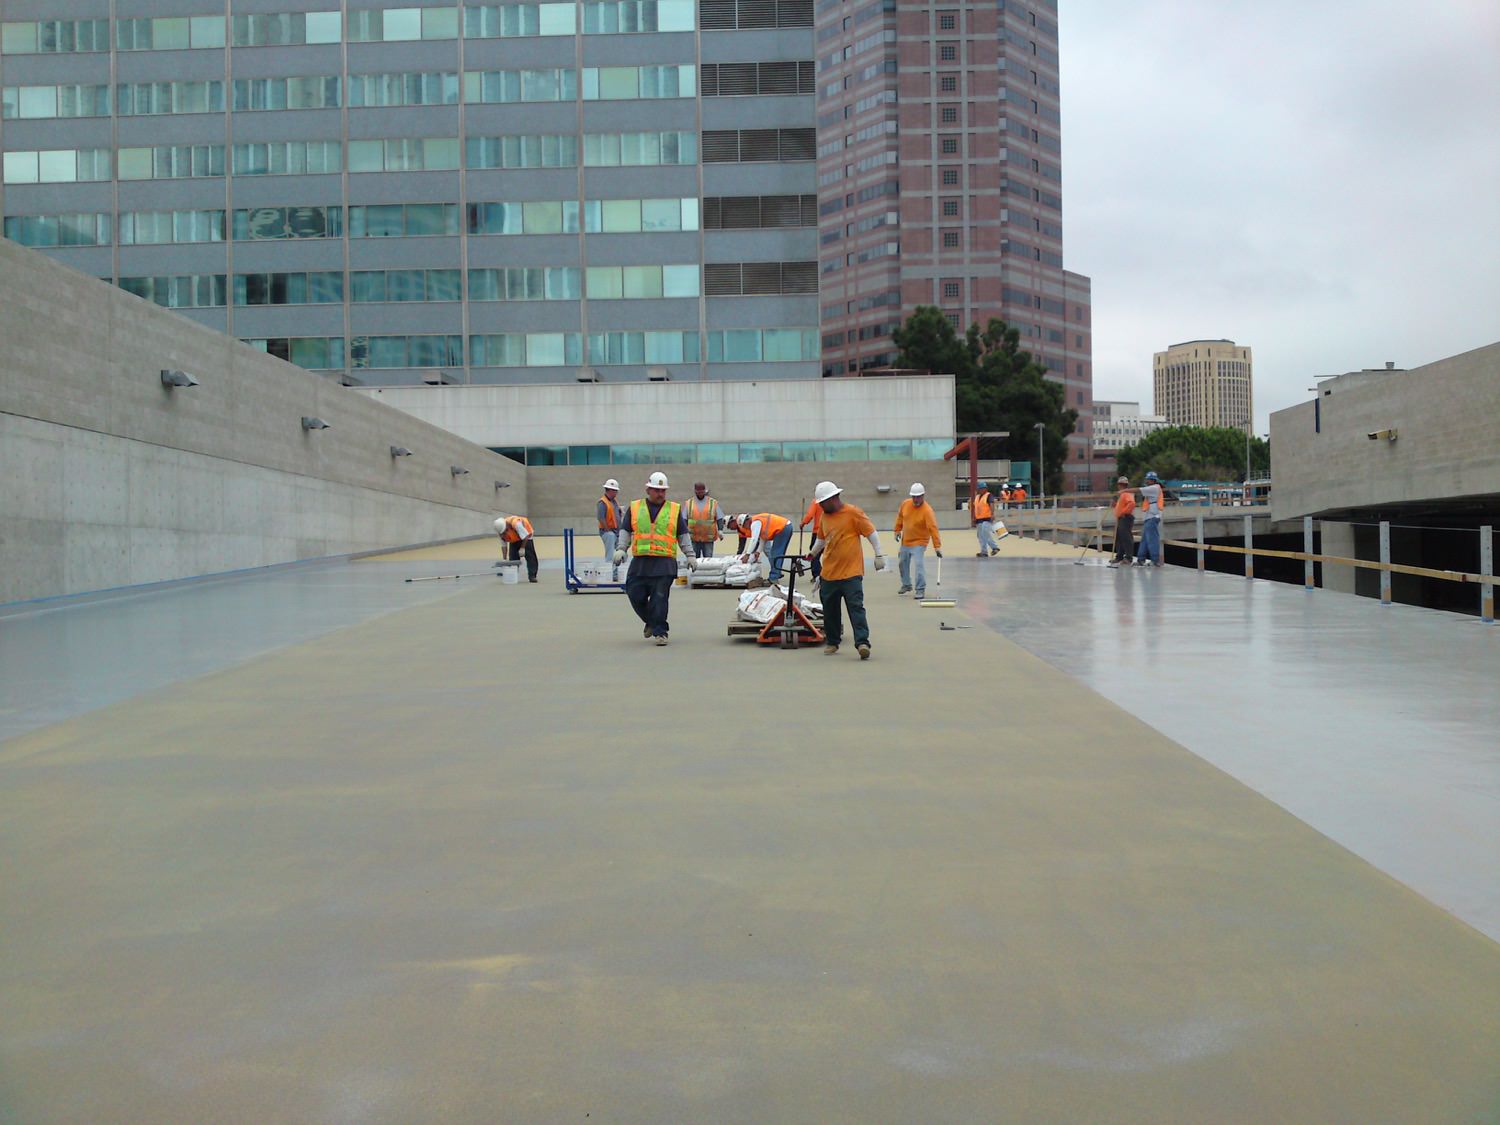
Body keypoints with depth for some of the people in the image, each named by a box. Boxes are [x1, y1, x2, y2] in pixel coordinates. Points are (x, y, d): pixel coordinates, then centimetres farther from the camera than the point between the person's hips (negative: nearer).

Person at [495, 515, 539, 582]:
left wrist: (522, 548, -24)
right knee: (513, 557, -5)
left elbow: (525, 536, -30)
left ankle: (532, 576, -11)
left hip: (525, 537, -5)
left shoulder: (516, 523, -41)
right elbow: (504, 545, -12)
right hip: (514, 541, 5)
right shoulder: (500, 530, -21)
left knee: (530, 556, -11)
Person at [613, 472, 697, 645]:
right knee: (635, 595, 1)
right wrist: (621, 548, -1)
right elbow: (625, 531, 13)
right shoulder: (634, 508, 12)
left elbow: (683, 535, 14)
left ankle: (659, 632, 1)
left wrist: (690, 555, 7)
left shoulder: (675, 510, 12)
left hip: (664, 563, -2)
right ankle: (651, 622, 24)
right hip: (640, 561, 2)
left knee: (659, 598, -7)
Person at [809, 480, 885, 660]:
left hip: (851, 572, -6)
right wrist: (812, 554, 26)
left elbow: (872, 533, -6)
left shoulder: (853, 513, -9)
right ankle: (832, 643, 23)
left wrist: (879, 555, -8)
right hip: (829, 574, 6)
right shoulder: (825, 516, 10)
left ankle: (862, 642, -15)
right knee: (830, 610, 11)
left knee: (856, 607, -11)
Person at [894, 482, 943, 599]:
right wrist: (898, 530, 11)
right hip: (905, 541, 6)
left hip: (919, 542, -6)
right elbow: (900, 517, 11)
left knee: (919, 564, -20)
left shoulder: (927, 510, -25)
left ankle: (921, 590, -13)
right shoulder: (905, 504, -9)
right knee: (903, 563, 19)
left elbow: (933, 529, -31)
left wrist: (937, 547, -36)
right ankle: (906, 585, 39)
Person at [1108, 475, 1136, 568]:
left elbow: (1132, 503, -27)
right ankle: (1119, 557, 17)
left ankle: (1128, 557, -10)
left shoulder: (1127, 493, -11)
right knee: (1118, 538, 12)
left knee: (1126, 538, -11)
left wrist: (1124, 512, -22)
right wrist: (1115, 504, 15)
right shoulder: (1122, 494, 22)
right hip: (1120, 519, 11)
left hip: (1126, 518, -11)